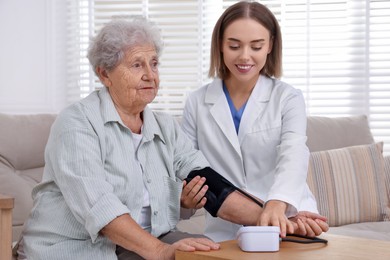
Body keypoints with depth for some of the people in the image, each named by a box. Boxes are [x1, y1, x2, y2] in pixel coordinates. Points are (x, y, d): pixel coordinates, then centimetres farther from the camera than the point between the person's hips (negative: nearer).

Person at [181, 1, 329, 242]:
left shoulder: (288, 98, 1)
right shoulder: (197, 103, 6)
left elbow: (293, 155, -16)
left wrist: (277, 204, -35)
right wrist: (186, 197, -15)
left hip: (287, 226, -1)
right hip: (225, 233, 1)